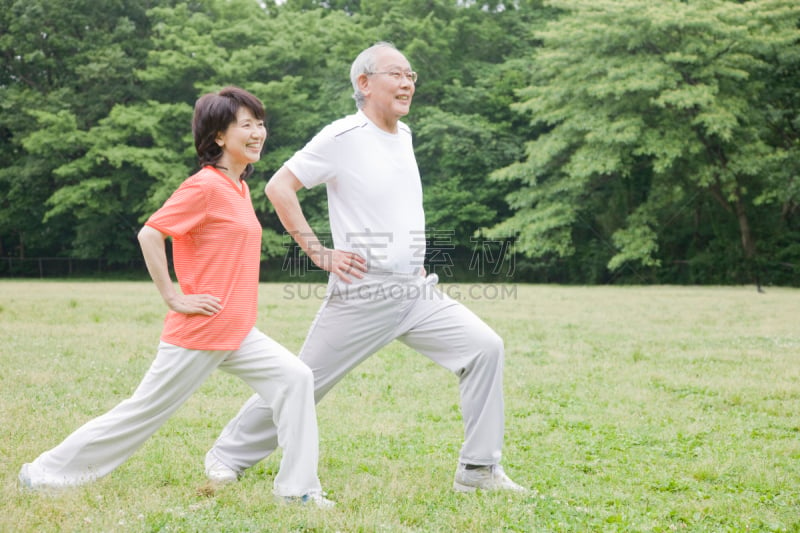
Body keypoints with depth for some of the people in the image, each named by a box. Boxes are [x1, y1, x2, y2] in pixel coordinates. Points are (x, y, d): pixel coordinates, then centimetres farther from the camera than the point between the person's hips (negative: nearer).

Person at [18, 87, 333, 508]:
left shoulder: (240, 188, 12)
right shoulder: (205, 185, -15)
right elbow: (150, 235, -20)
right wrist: (173, 299, -17)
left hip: (237, 333, 8)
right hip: (199, 331, -8)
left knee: (294, 378, -6)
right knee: (146, 410, 1)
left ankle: (297, 488, 0)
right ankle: (47, 472, 16)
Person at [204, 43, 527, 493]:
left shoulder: (404, 134, 12)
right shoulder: (342, 137, -11)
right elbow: (278, 187, -12)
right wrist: (319, 253, -13)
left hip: (416, 292, 6)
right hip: (362, 296, -6)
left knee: (485, 347, -8)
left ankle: (479, 469, -1)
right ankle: (228, 455, 23)